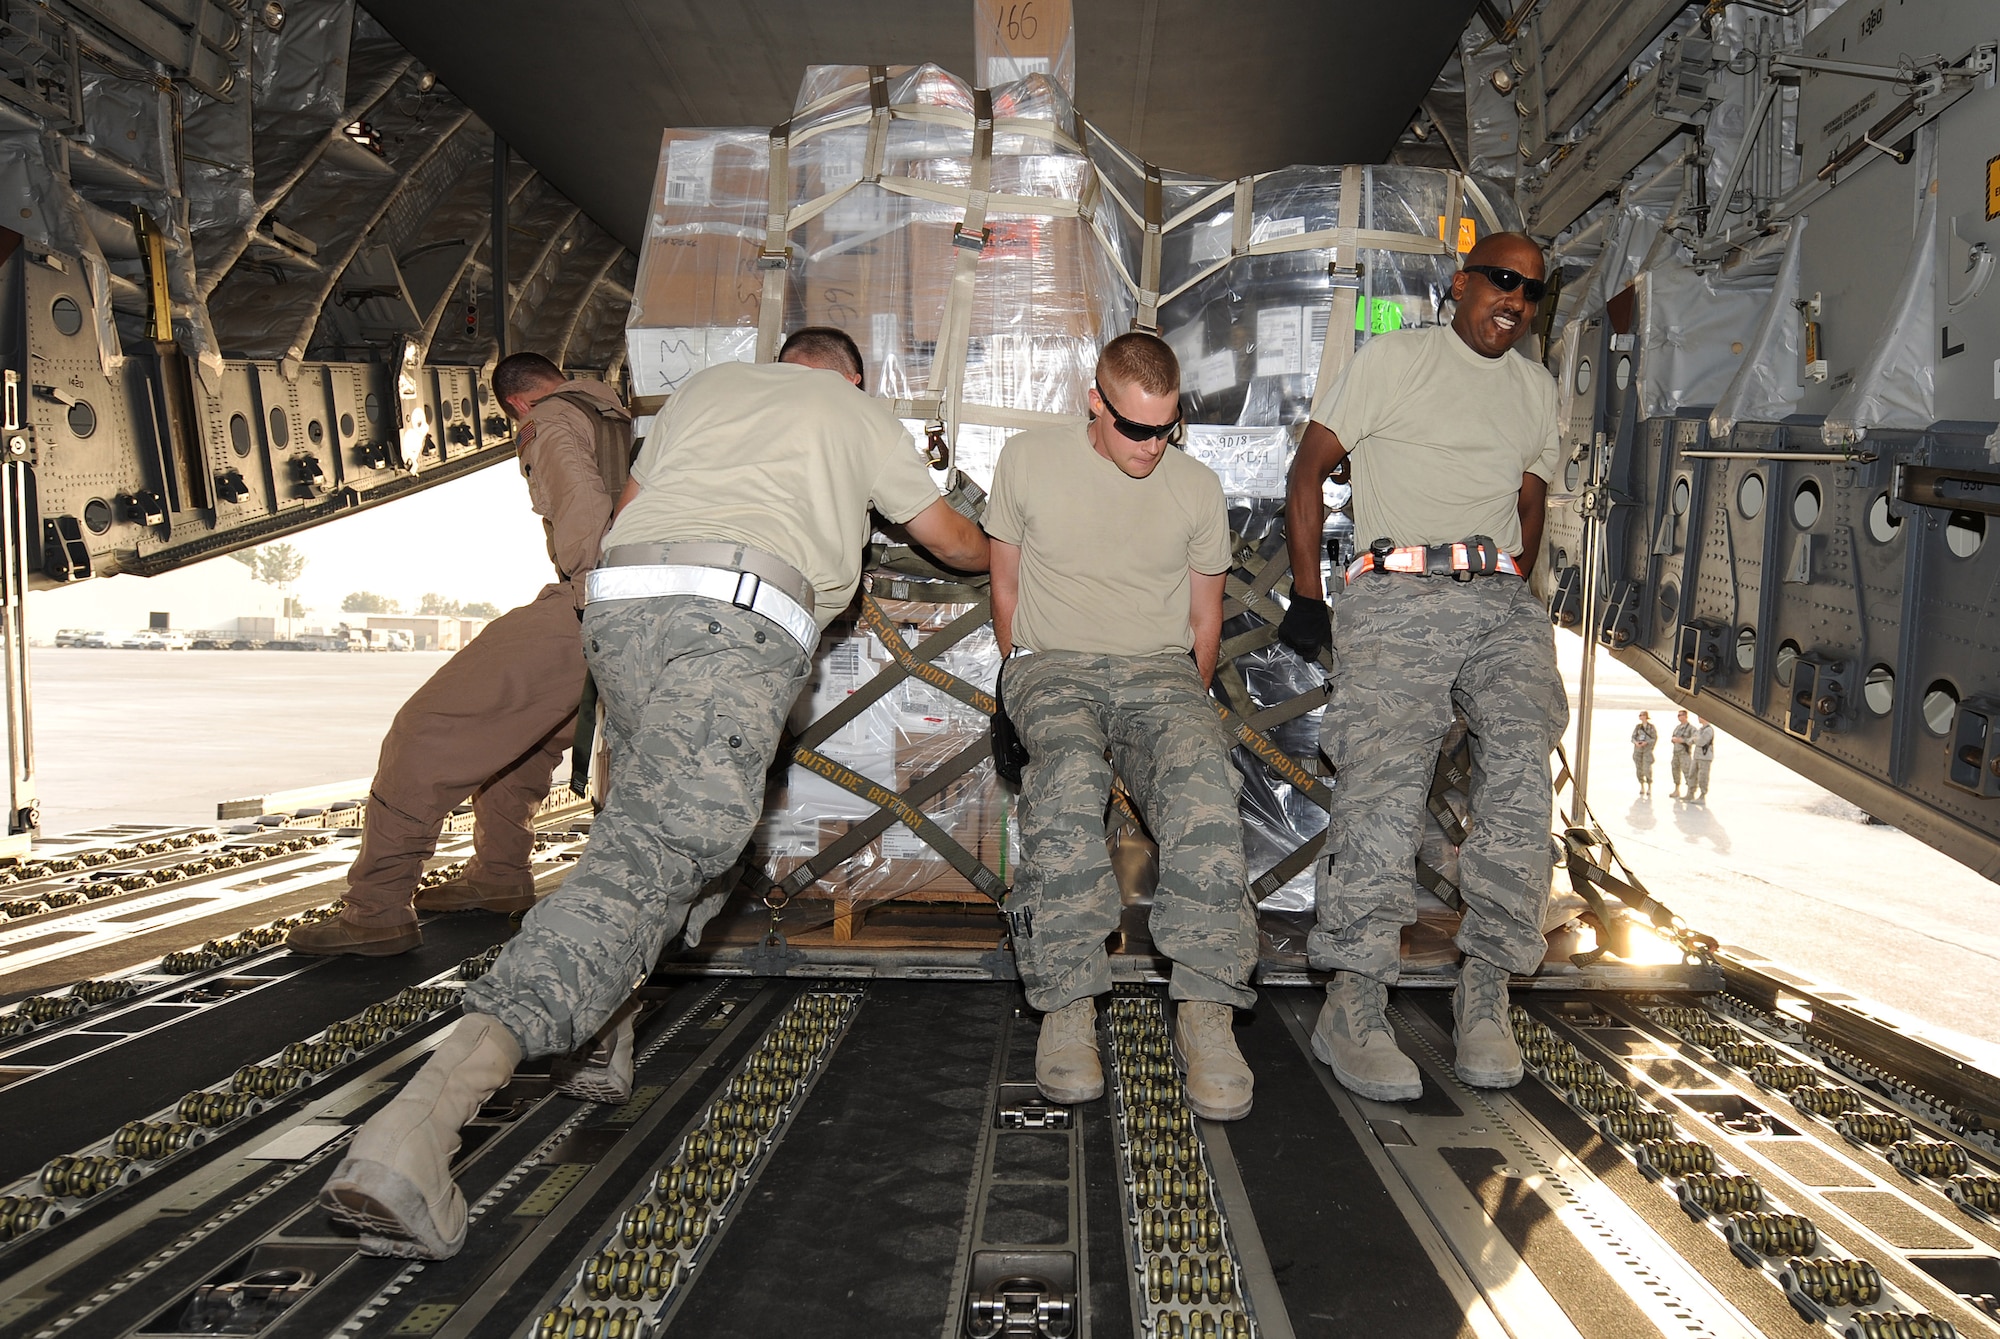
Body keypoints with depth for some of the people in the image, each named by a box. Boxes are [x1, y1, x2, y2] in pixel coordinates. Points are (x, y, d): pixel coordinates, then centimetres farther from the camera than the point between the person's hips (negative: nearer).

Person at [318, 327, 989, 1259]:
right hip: (739, 618, -5)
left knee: (649, 808, 26)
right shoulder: (859, 412, 28)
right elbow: (951, 541, 38)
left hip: (619, 597, 6)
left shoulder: (708, 383, 34)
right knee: (660, 850, -18)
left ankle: (606, 1027, 15)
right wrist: (993, 554, 61)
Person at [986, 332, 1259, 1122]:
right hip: (1054, 664, -1)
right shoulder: (1028, 460, 8)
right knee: (1068, 772, -37)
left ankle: (1206, 1011, -35)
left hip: (1161, 671, 2)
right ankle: (1067, 1005, -31)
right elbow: (1007, 587, 14)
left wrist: (1182, 708, 8)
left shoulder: (1198, 487, 12)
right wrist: (1029, 686, 6)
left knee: (1202, 771, -34)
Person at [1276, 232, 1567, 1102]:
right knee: (1386, 778, -22)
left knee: (1521, 768, -20)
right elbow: (1308, 470, 7)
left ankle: (1485, 995, -11)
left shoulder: (1536, 388, 25)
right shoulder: (1393, 359, 9)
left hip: (1502, 600, 4)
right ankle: (1353, 1004, -19)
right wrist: (1306, 593, 1)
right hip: (1397, 593, -4)